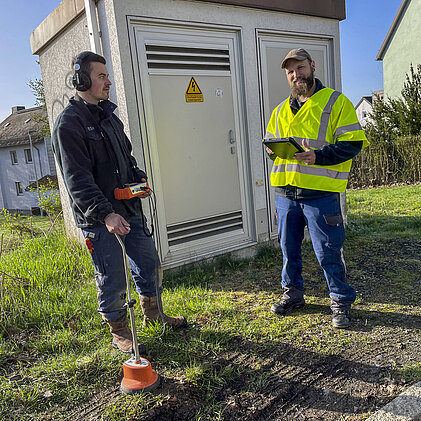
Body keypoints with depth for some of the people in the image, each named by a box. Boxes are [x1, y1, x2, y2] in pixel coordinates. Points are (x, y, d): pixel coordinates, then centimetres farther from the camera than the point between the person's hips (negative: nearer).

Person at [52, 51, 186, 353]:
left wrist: (139, 178, 9)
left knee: (149, 264, 17)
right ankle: (120, 333, 25)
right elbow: (77, 179, -21)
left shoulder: (109, 115, 15)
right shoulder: (69, 123, -12)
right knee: (113, 279, 3)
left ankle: (153, 313, 39)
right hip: (99, 219, -8)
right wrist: (105, 214, -31)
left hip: (129, 209, 8)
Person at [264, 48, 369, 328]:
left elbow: (352, 144, -6)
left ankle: (341, 302, 18)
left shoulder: (336, 102, 1)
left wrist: (318, 156, -20)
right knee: (289, 247, 14)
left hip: (320, 192, -5)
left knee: (328, 251, 0)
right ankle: (293, 293, 32)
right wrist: (272, 149, -1)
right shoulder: (281, 110, 18)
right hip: (285, 192, 5)